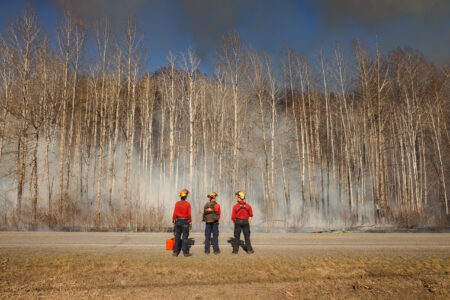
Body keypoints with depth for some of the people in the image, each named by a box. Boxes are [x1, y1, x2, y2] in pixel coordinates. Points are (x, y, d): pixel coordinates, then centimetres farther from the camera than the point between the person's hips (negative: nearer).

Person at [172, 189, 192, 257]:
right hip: (185, 222, -2)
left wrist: (174, 222, 4)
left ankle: (176, 252, 8)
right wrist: (190, 223, 0)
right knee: (185, 237, 1)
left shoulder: (177, 203, -2)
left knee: (177, 237, 8)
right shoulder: (188, 204, -8)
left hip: (178, 221, 2)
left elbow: (174, 214, -4)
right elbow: (189, 215, -9)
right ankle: (185, 252, 2)